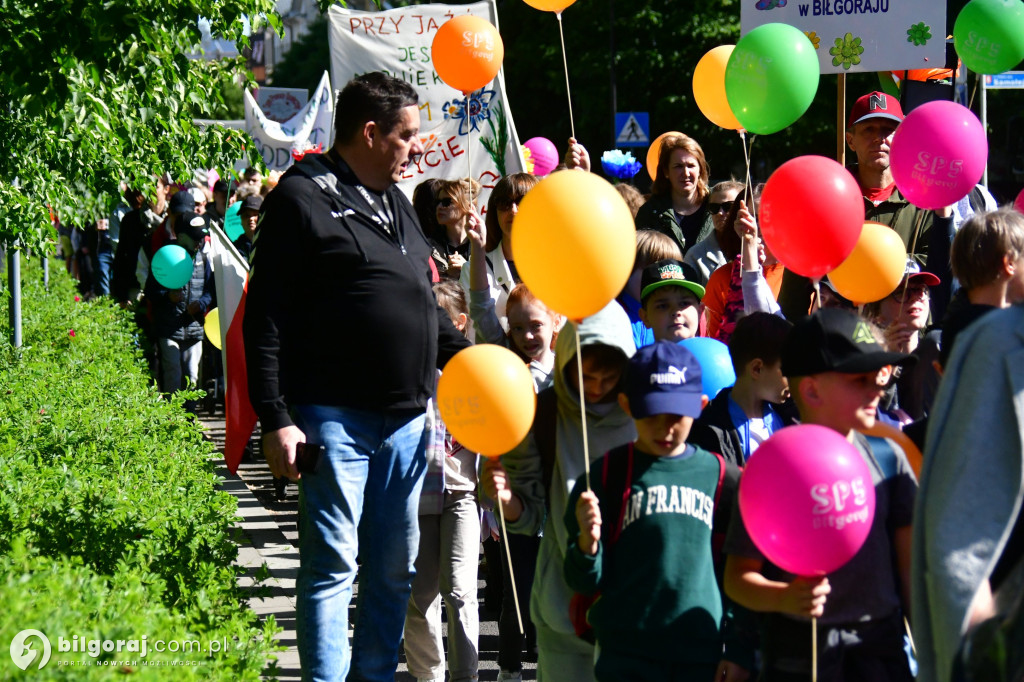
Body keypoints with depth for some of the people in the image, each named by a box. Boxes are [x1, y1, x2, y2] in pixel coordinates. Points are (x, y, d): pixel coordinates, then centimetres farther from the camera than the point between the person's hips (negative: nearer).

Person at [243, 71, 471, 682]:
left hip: (406, 419, 8)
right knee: (333, 564, -4)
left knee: (395, 568, 11)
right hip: (336, 419, -8)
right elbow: (265, 319, -9)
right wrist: (275, 419, -15)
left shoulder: (396, 202, 18)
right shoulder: (302, 199, -6)